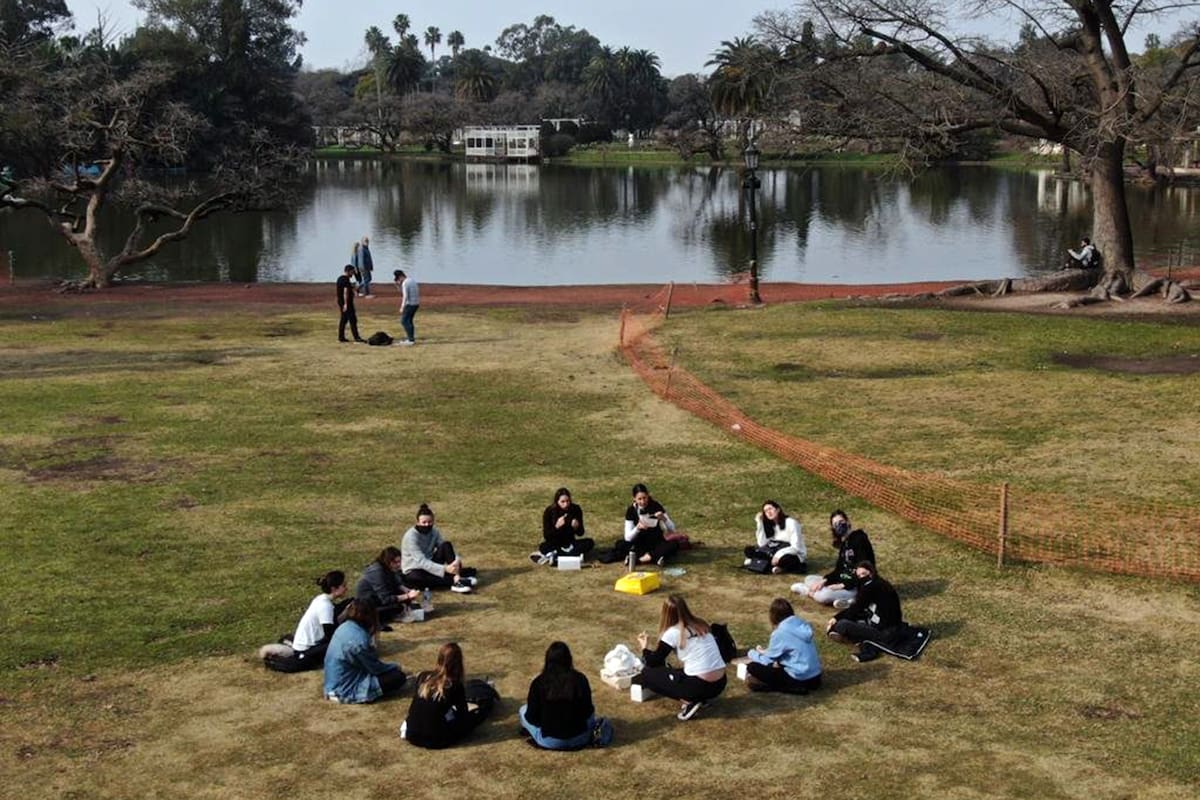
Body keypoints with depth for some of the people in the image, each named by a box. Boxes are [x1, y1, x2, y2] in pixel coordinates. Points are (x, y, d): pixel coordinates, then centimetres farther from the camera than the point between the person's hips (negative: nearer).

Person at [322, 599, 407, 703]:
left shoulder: (344, 627, 0)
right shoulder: (359, 640, -28)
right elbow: (376, 668, -12)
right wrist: (396, 667, 3)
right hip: (347, 692, -9)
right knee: (398, 676, -11)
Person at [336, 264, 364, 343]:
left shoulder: (340, 279, 14)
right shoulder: (346, 280, -16)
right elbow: (345, 292, -22)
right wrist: (346, 304, -24)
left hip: (341, 302, 10)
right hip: (347, 303, -10)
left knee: (343, 319, 13)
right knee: (353, 320, -8)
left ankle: (341, 337, 14)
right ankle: (356, 337, -8)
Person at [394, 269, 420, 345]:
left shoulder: (405, 283, -15)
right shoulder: (412, 281, 14)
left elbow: (405, 296, -22)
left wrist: (402, 307, -20)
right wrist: (398, 286, 17)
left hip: (409, 304, -9)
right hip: (416, 304, 9)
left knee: (404, 321, -4)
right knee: (408, 321, 19)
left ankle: (411, 339, -8)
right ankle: (410, 338, 22)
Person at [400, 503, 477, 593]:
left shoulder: (434, 532, -2)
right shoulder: (411, 536, -22)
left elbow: (446, 551, -8)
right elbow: (421, 561, -30)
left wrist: (457, 561, -31)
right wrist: (444, 569, -40)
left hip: (430, 566, 6)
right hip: (414, 572, -6)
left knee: (446, 545, -17)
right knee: (417, 579, -43)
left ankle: (457, 578, -35)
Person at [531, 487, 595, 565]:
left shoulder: (576, 510, -8)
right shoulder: (549, 511, -14)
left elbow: (580, 534, -3)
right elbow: (546, 536, -16)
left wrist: (576, 527, -26)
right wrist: (557, 526, -32)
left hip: (569, 543, 3)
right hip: (554, 544, -3)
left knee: (589, 543, -25)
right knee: (543, 547, -35)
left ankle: (555, 557, -30)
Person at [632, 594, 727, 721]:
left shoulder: (673, 632, -6)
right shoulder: (701, 625, 13)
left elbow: (654, 663, 2)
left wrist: (645, 647, 22)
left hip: (700, 686, -7)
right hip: (720, 684, 7)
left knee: (647, 674, 6)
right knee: (668, 672, 30)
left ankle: (688, 702, -3)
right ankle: (702, 698, 11)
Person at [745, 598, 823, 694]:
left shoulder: (780, 632, -14)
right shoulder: (802, 625, 6)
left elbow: (768, 661, -3)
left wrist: (752, 653, 17)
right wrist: (767, 652, 20)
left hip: (800, 680, -8)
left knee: (752, 667, -6)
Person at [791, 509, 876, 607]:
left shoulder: (859, 539, -14)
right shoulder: (843, 543, 12)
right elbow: (838, 570, 11)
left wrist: (843, 585, -22)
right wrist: (824, 580, -7)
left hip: (860, 587, -9)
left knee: (822, 596, -31)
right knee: (809, 579, 12)